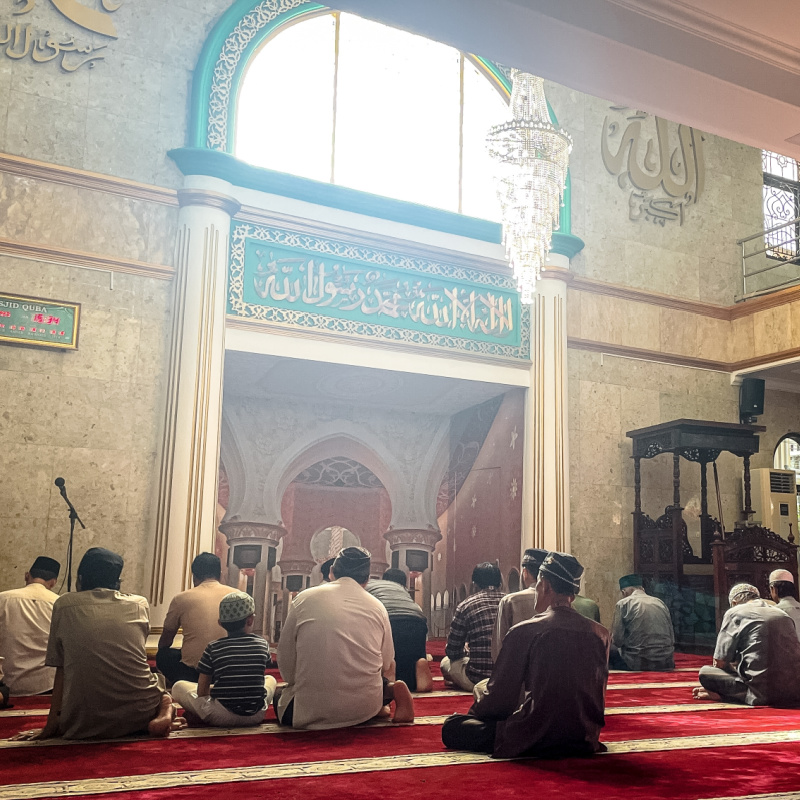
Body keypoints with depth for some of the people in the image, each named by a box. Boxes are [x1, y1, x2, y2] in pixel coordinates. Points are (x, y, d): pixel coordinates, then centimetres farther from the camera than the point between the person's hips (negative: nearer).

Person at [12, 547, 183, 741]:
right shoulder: (140, 604, 9)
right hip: (138, 712, 1)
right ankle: (165, 711, -2)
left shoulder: (64, 605, 6)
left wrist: (51, 726, 12)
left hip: (85, 724, -1)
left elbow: (60, 670, 6)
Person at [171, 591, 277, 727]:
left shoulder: (213, 648, -4)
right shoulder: (263, 645, 1)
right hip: (256, 716, 0)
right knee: (270, 679, 31)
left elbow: (202, 691, 0)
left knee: (178, 687, 17)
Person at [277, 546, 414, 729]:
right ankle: (392, 689, -3)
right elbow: (387, 665, 11)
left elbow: (286, 657, 4)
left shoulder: (303, 599, 1)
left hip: (313, 710, -4)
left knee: (281, 701, 28)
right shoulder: (377, 607, 4)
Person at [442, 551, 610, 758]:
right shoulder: (600, 634, -1)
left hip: (535, 738, -7)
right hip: (584, 739, 7)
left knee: (451, 727, 1)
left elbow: (499, 697, -8)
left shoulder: (524, 632, -15)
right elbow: (598, 692, 12)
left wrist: (475, 711, 14)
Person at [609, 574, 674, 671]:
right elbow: (672, 638, 13)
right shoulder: (660, 603, 11)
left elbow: (617, 640, -7)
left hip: (638, 664, -6)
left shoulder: (623, 604, -3)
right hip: (666, 664, 6)